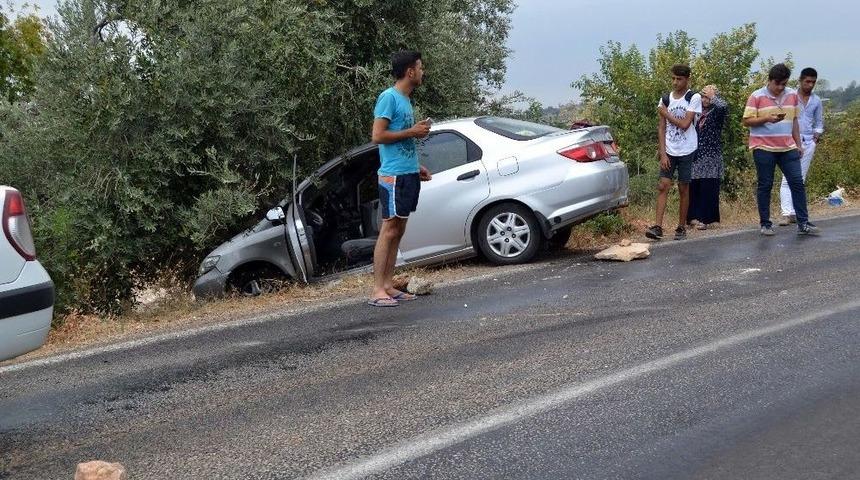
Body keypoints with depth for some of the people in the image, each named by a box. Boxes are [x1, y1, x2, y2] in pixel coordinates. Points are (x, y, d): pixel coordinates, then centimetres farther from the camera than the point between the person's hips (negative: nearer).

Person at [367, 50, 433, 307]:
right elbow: (378, 136, -16)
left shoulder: (406, 100, 18)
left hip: (408, 174, 9)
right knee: (389, 231, -9)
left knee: (398, 231, 9)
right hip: (394, 175, -9)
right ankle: (377, 290, -7)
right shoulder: (389, 97, -9)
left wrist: (416, 166, 17)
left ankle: (388, 285, 13)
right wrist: (412, 132, -12)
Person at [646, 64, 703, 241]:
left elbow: (685, 124, -15)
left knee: (683, 188, 4)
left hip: (686, 151, -3)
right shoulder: (665, 99, 6)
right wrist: (663, 153, -4)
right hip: (669, 151, 3)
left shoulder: (694, 98, -5)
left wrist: (666, 113, -5)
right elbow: (661, 128, 4)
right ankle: (658, 227, -10)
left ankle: (681, 227, 13)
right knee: (663, 186, -7)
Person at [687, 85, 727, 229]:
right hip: (695, 156, 5)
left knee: (708, 189, -5)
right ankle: (693, 216, 10)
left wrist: (712, 95, -9)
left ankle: (705, 219, -1)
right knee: (693, 187, 2)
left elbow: (723, 105, -23)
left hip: (711, 158, -4)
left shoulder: (716, 113, 0)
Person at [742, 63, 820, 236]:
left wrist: (799, 144, 14)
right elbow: (747, 121, -8)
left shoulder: (793, 95, 9)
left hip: (788, 148, 4)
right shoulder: (757, 97, -6)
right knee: (765, 185, 2)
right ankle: (765, 224, 11)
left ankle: (803, 223, 4)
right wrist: (767, 119, -21)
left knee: (797, 183, 0)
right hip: (764, 148, -4)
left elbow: (794, 121, 17)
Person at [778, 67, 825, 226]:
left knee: (800, 179, 5)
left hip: (808, 142, 4)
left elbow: (819, 123, 20)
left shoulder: (816, 101, 11)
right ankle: (787, 213, -16)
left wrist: (816, 137, 5)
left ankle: (795, 213, 9)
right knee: (787, 179, -11)